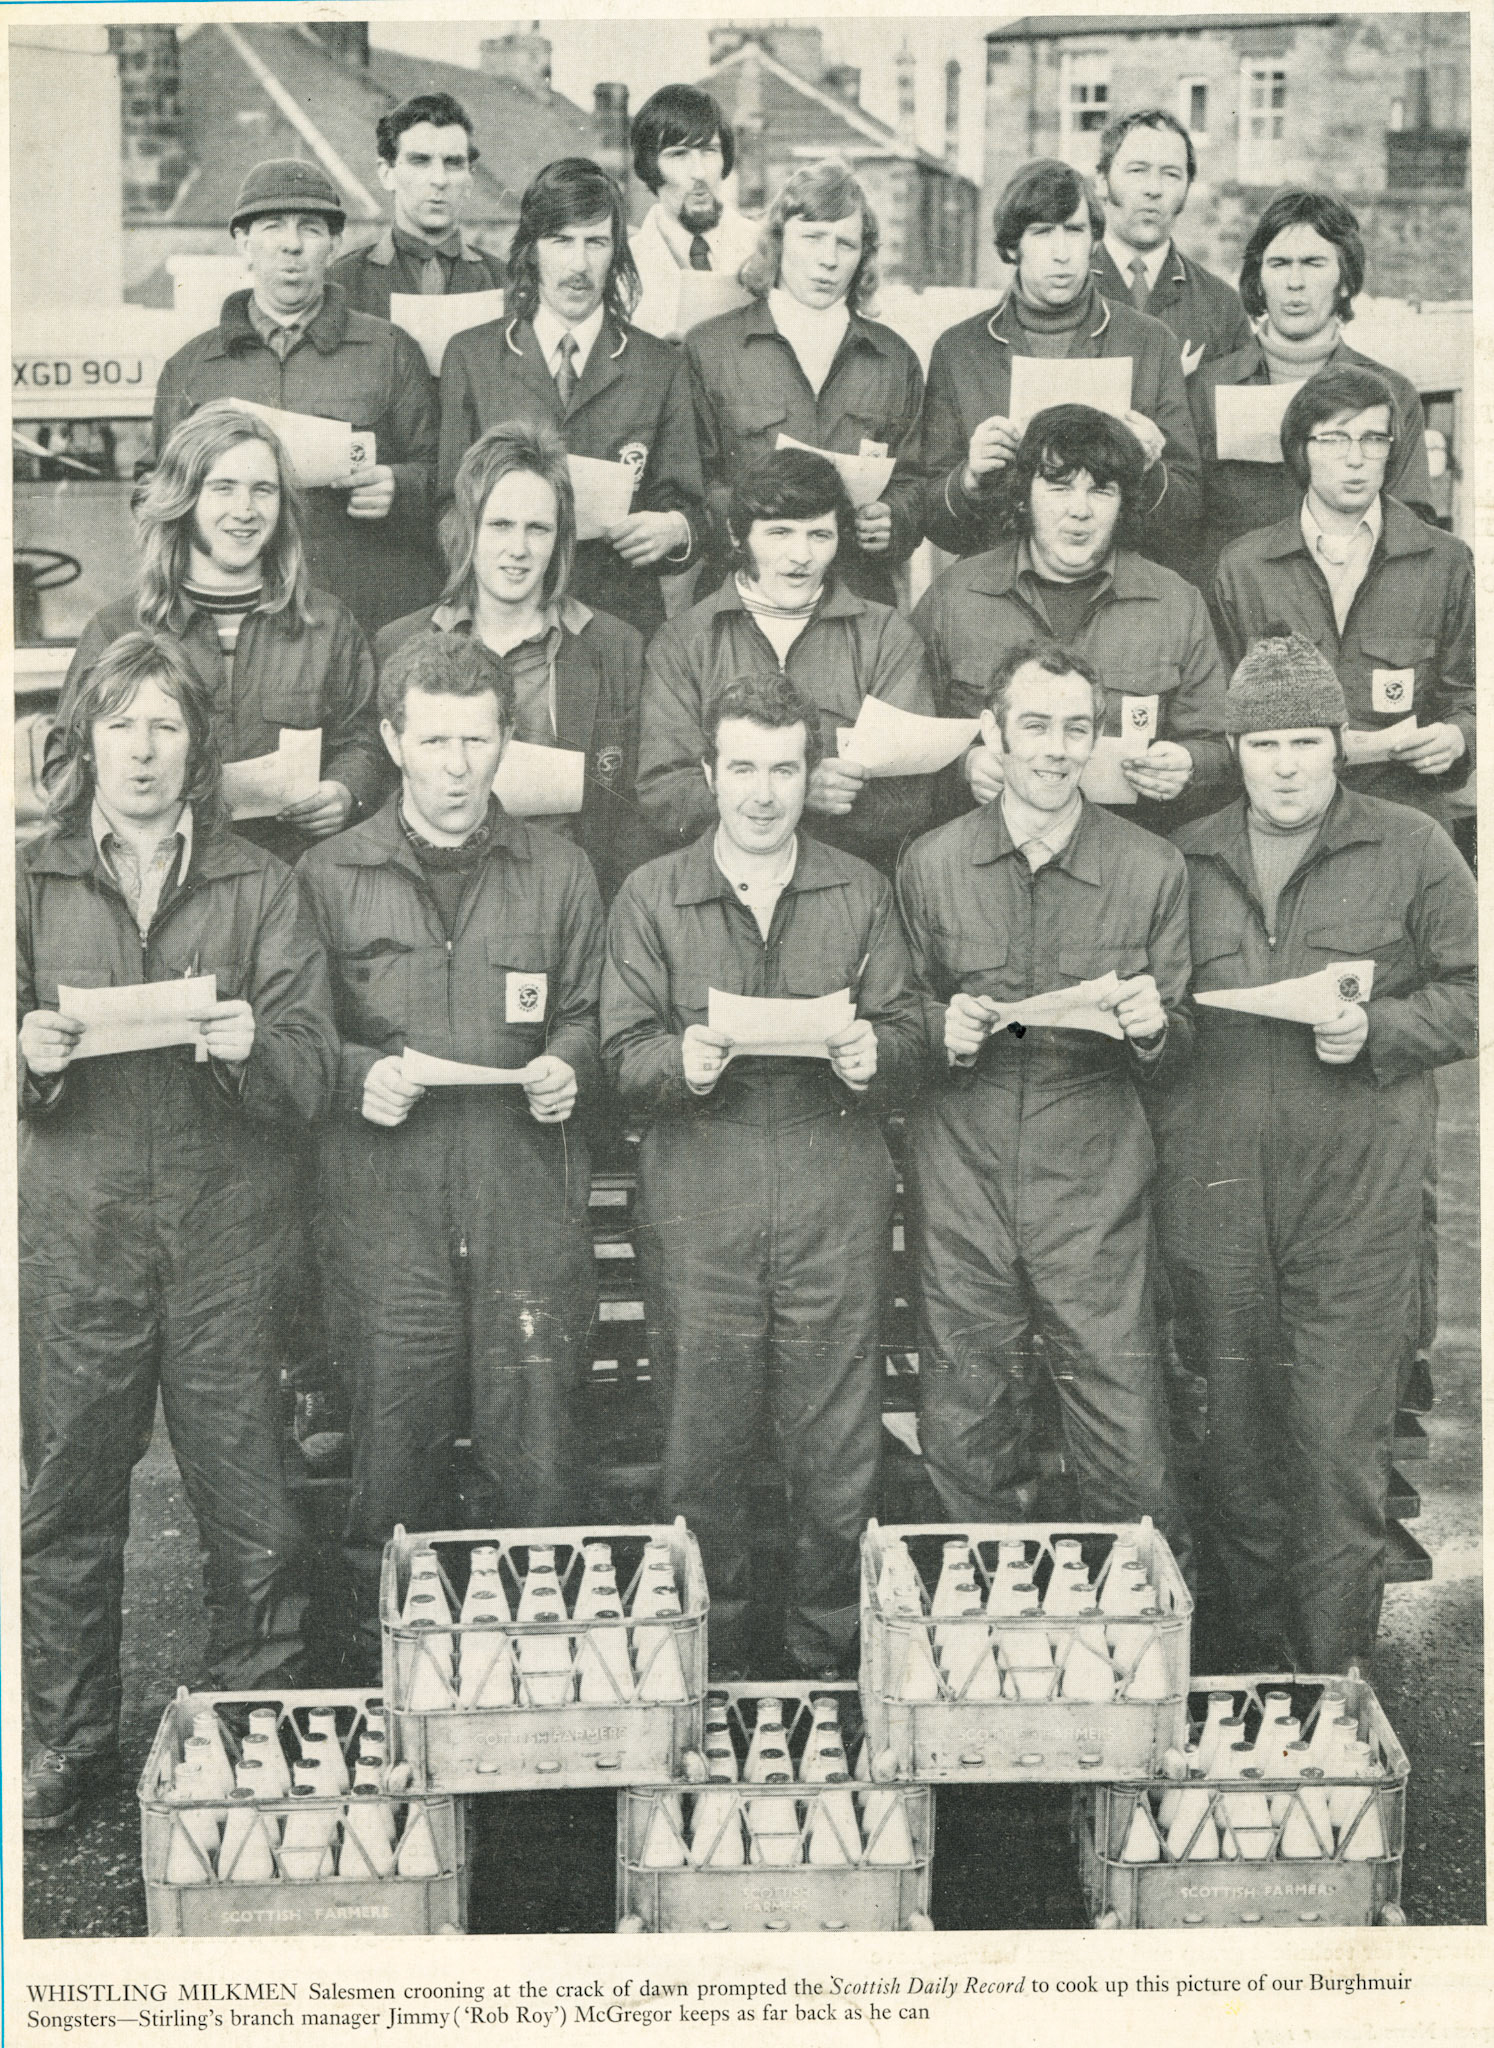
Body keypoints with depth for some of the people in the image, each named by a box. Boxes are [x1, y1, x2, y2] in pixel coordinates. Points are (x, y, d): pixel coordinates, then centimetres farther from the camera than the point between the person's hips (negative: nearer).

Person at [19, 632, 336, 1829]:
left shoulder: (260, 888, 5)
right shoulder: (33, 886, 9)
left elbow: (315, 1078, -1)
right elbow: (22, 1072, 6)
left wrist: (252, 1047, -21)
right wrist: (33, 1056, -15)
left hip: (226, 1241, -1)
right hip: (76, 1239, 1)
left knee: (249, 1510, 3)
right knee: (68, 1502, 8)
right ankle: (71, 1741, 25)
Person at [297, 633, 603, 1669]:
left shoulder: (560, 872, 9)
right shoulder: (328, 877, 5)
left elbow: (590, 1024, 16)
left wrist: (569, 1067, -5)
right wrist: (357, 1076, -10)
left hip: (529, 1207, 1)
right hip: (385, 1214, -1)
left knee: (537, 1471, 2)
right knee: (393, 1476, 4)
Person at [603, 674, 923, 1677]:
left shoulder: (861, 892, 12)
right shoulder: (650, 897, 7)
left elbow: (906, 1031, 8)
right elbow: (623, 1057, 2)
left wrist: (872, 1052, -15)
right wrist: (680, 1061, -19)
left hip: (836, 1192, 1)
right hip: (700, 1194, -1)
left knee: (838, 1444, 3)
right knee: (702, 1448, 3)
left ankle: (832, 1655, 19)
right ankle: (710, 1660, 20)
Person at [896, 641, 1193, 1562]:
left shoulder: (1153, 869, 3)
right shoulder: (930, 865, 4)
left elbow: (1171, 1062, 7)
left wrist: (1154, 1029, -16)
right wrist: (943, 1031, -11)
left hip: (1095, 1192, -1)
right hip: (962, 1185, 1)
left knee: (1130, 1453, -1)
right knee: (965, 1446, 8)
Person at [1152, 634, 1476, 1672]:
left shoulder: (1412, 850, 4)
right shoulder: (1184, 860, 12)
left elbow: (1470, 992, 4)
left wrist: (1377, 1031, -11)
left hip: (1357, 1196, -3)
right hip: (1213, 1192, 3)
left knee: (1341, 1443, -4)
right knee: (1236, 1441, 10)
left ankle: (1336, 1677, 8)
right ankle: (1251, 1665, 24)